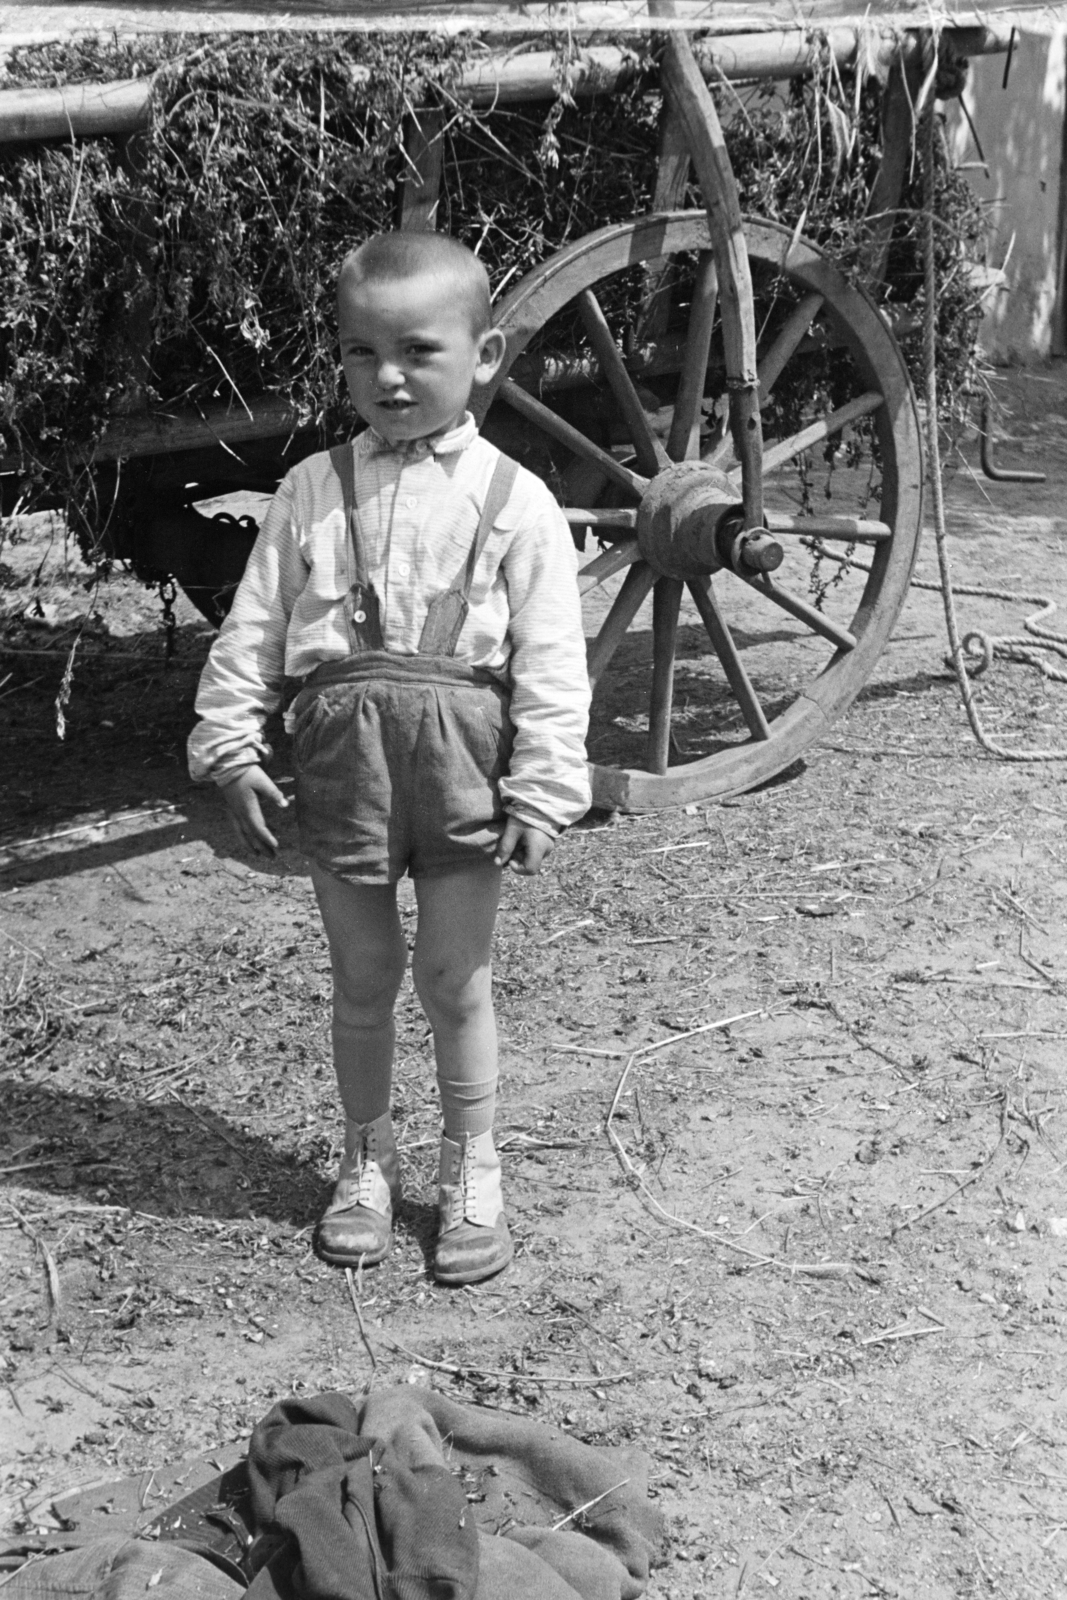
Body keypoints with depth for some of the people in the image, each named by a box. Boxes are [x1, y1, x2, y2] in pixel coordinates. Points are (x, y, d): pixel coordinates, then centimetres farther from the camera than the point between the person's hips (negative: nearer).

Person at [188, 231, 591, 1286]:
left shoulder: (513, 501, -3)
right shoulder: (312, 493, 4)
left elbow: (551, 661, -6)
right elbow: (251, 628, 5)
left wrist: (542, 789, -10)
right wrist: (233, 747, -2)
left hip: (461, 757, -2)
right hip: (343, 753, 2)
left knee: (455, 977, 7)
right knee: (361, 975, 13)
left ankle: (472, 1171, 24)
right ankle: (367, 1160, 30)